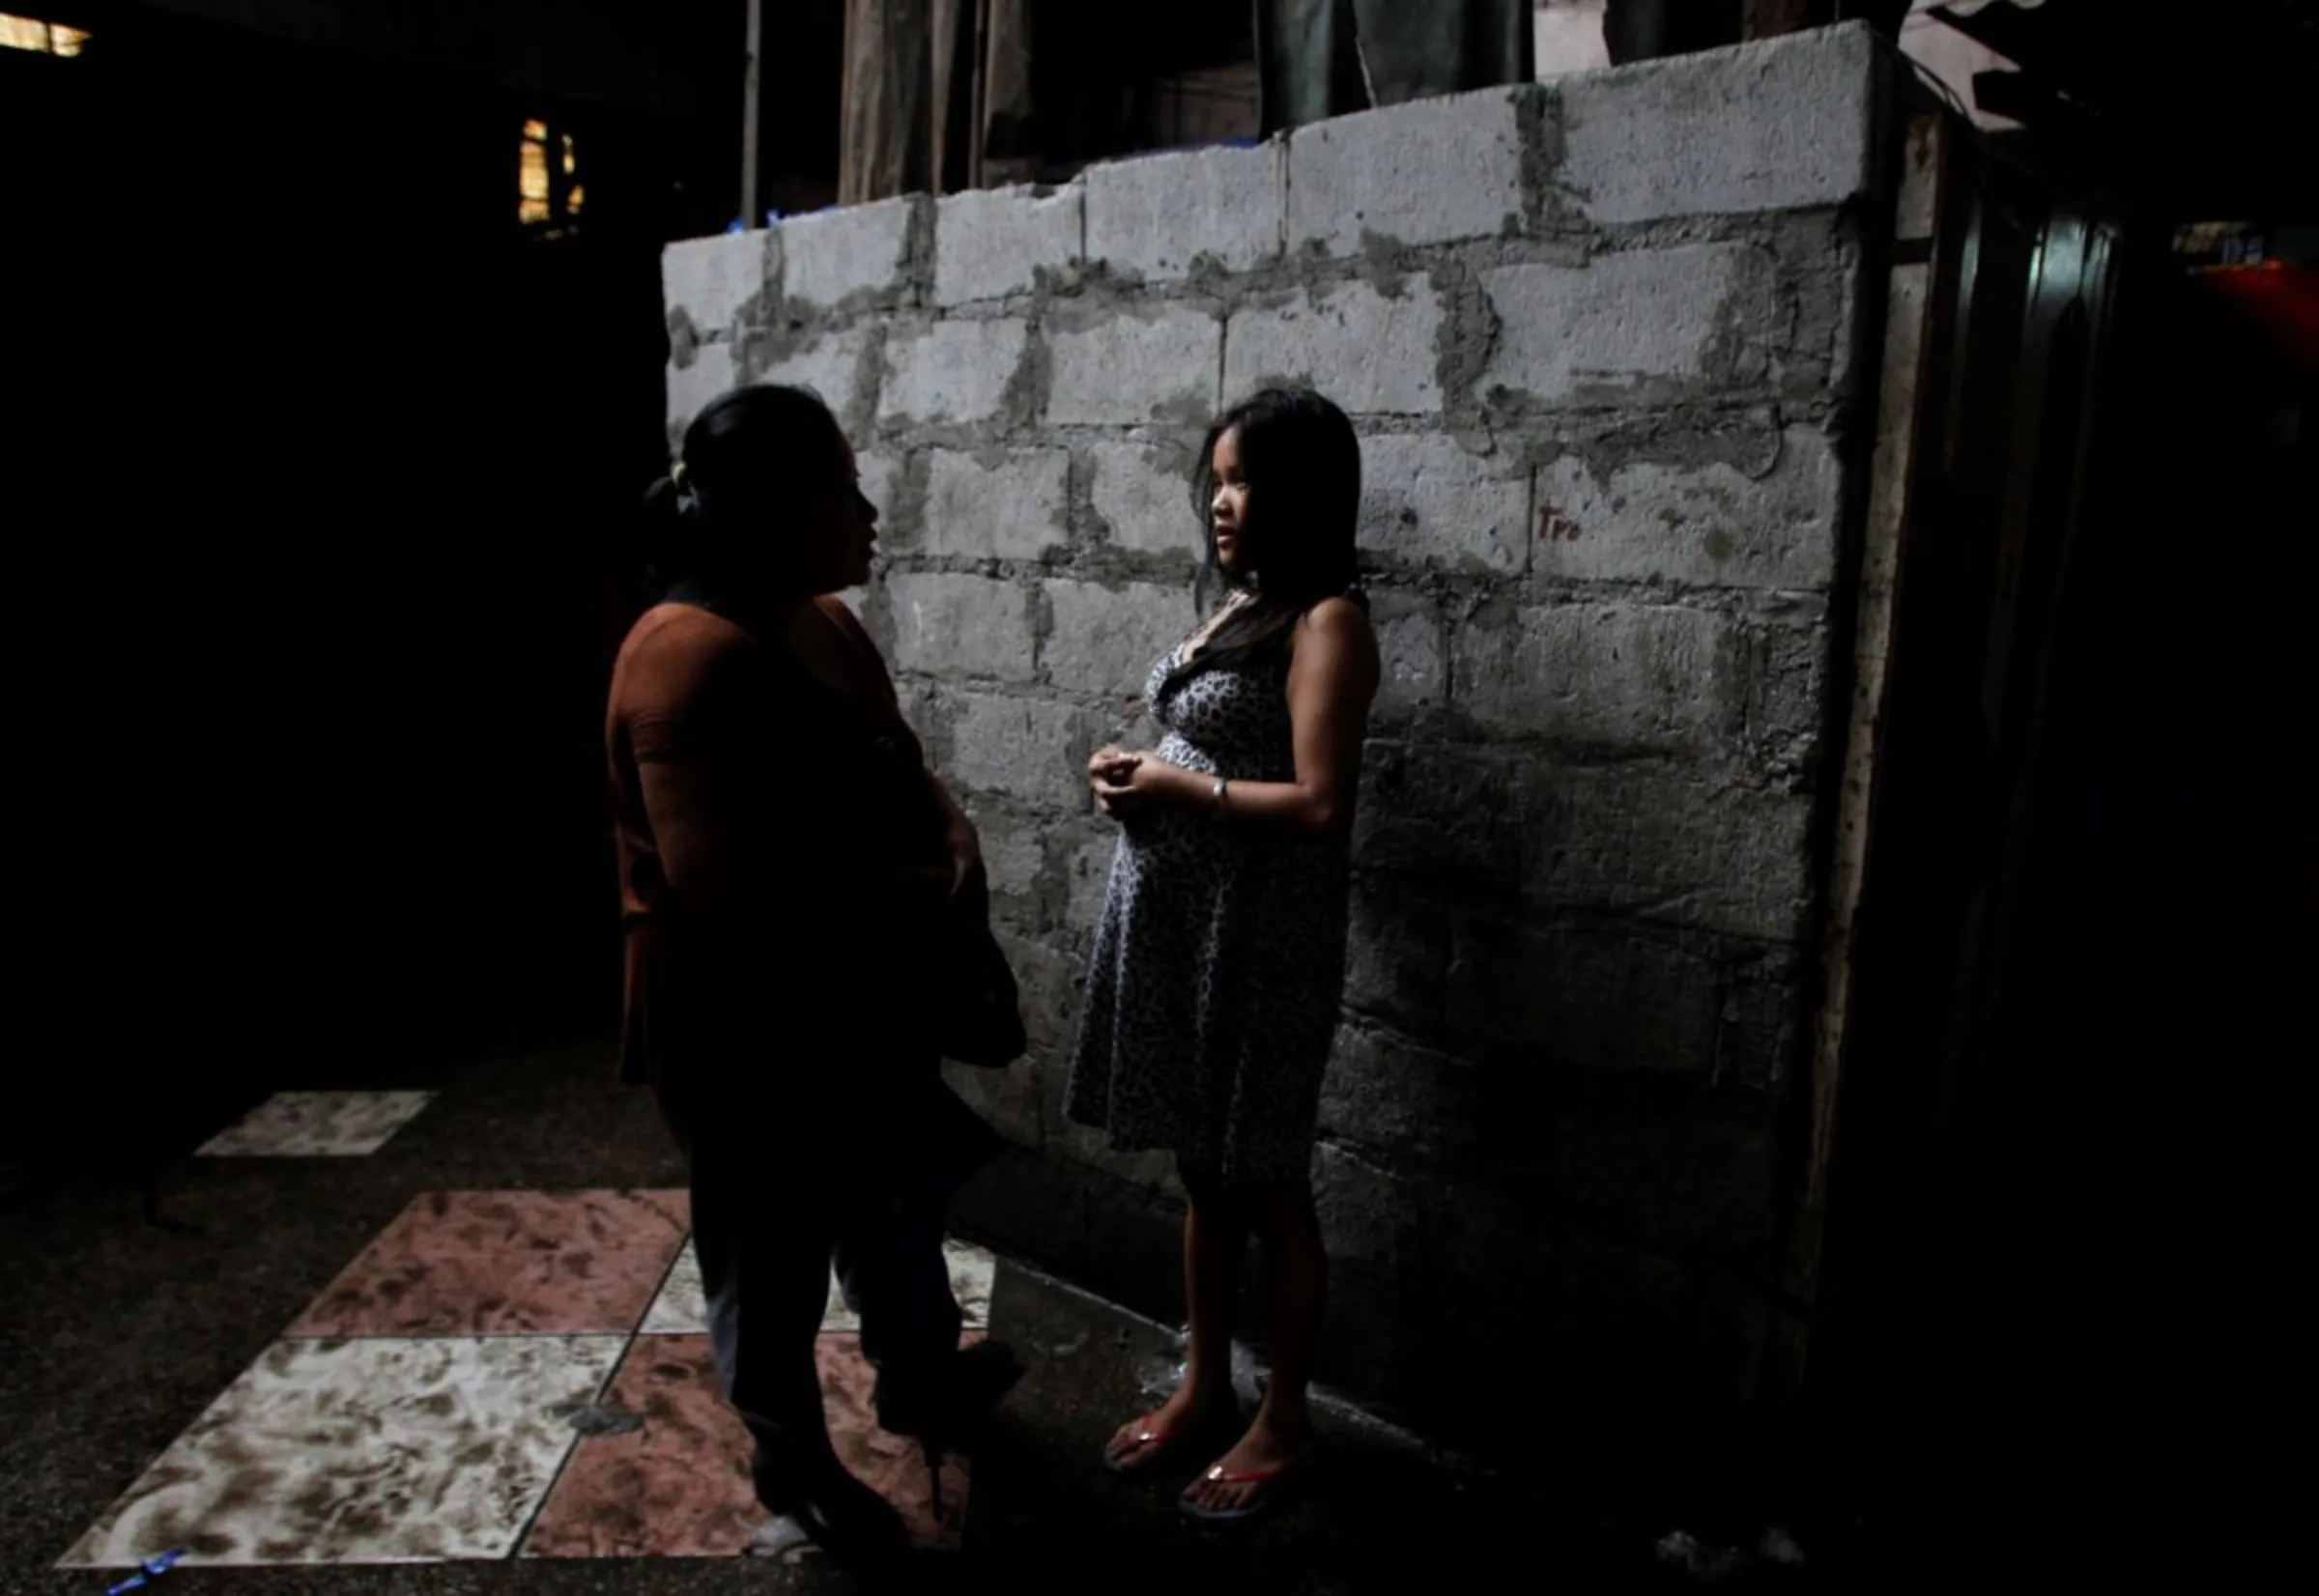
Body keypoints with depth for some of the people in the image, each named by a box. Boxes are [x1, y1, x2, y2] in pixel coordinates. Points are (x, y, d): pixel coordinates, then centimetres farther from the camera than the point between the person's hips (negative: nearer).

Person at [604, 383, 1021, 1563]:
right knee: (773, 1247, 13)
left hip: (854, 995, 9)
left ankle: (918, 1380, 50)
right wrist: (920, 893, -23)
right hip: (743, 1019, -9)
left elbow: (896, 769, 14)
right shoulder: (693, 660, -26)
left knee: (895, 1193, 26)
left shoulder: (825, 626, 3)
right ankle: (794, 1460, 37)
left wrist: (952, 835, -7)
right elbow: (733, 881, -33)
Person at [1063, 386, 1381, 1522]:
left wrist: (1173, 789, -14)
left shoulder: (1326, 622, -15)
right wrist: (1135, 769, 1)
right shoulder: (1242, 607, 12)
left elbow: (1319, 804, -23)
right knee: (1202, 1173, 18)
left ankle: (1284, 1420, 26)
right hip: (1174, 919, 9)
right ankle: (1206, 1390, 35)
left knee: (1265, 1182, 7)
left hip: (1257, 935, -8)